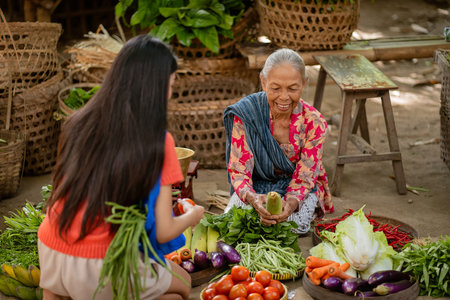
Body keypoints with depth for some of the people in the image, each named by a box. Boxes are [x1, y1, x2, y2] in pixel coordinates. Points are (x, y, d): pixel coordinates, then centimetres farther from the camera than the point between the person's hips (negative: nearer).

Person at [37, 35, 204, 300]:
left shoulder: (79, 124, 3)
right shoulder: (158, 142, -10)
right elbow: (163, 232, -8)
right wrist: (192, 216, 14)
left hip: (49, 252, 5)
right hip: (98, 267, -5)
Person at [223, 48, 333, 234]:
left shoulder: (314, 123, -16)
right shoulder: (244, 114, -17)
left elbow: (304, 177, -15)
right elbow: (239, 170, -17)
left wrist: (291, 203, -40)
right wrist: (252, 198, -42)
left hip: (299, 192, 0)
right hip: (256, 188, 1)